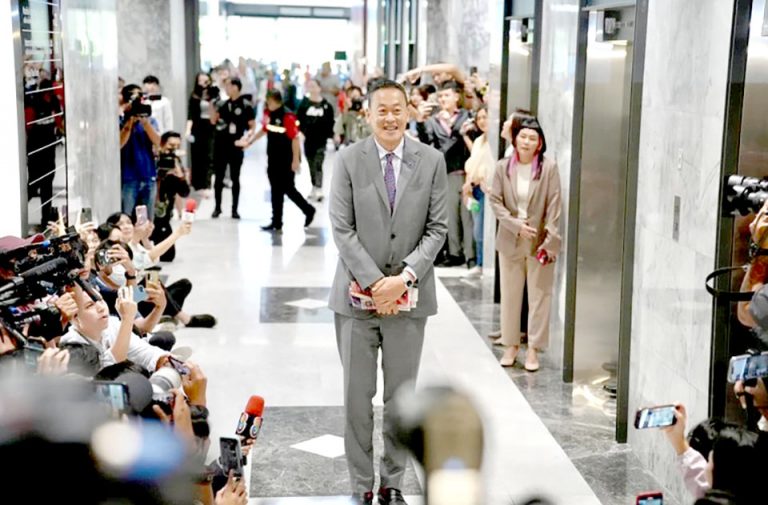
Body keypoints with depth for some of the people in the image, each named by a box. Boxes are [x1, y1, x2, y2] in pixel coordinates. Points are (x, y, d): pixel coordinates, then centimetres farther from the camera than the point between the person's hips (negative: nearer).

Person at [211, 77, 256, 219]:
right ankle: (217, 207, 17)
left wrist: (244, 139, -15)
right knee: (219, 177, 8)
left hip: (235, 146, -4)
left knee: (235, 178, 5)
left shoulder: (245, 105, -7)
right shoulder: (223, 103, 6)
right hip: (220, 144, 4)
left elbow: (252, 126, -4)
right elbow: (213, 121, 10)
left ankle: (234, 209, 12)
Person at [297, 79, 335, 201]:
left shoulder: (326, 105, -1)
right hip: (308, 138, 3)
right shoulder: (304, 104, 2)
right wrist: (301, 131, -11)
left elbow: (330, 122, 3)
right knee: (311, 165, 12)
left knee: (318, 165, -11)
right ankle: (314, 188, 24)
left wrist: (331, 135, -2)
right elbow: (298, 119, 2)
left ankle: (319, 190, -12)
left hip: (321, 139, -3)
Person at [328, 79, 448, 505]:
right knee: (357, 395, 5)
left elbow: (437, 228, -1)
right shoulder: (348, 160, -2)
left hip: (409, 294, 1)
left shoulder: (431, 161, 1)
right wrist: (374, 282, -14)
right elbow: (342, 230, -6)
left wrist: (405, 277, -13)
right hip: (358, 293, -1)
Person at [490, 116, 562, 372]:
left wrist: (551, 241, -13)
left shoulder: (549, 168, -7)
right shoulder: (503, 167, 0)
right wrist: (516, 225, -12)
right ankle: (511, 345, 23)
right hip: (510, 241, 2)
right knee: (510, 295, 11)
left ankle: (533, 349, 11)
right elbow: (495, 201, 1)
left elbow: (554, 206, -8)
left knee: (539, 296, 3)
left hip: (539, 242, -2)